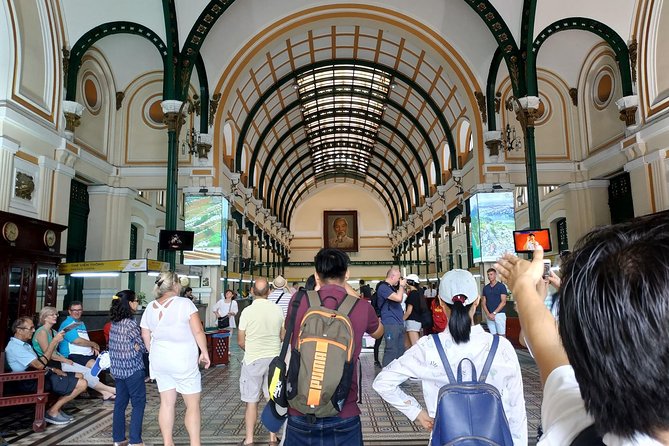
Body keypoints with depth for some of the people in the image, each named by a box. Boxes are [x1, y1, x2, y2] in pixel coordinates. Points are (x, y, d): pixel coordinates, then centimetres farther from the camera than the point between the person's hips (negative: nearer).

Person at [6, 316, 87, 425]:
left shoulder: (24, 344, 15)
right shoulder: (14, 347, -18)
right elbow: (39, 365, -26)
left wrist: (52, 369, 3)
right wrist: (54, 342, -24)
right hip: (33, 383, -10)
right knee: (82, 384, -17)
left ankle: (57, 409, 8)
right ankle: (52, 412, -3)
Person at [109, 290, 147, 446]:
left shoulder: (114, 322, 7)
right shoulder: (130, 323, -18)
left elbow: (119, 344, 11)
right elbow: (140, 347, -15)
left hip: (118, 369, 8)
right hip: (132, 369, -8)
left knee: (120, 402, 13)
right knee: (139, 403, 2)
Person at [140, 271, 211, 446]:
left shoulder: (150, 307, 4)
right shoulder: (184, 303, -14)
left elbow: (146, 336, 11)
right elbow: (198, 331, -15)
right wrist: (204, 353, -4)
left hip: (160, 360, 6)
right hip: (183, 360, -6)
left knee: (166, 402, 13)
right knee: (193, 404, 4)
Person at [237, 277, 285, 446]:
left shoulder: (247, 311, -13)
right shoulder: (278, 309, -4)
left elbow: (240, 341, -6)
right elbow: (283, 336, 6)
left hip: (253, 360, -3)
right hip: (274, 358, 3)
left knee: (252, 401, 7)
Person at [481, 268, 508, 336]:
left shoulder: (501, 286, -3)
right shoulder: (485, 288, 10)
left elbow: (503, 302, -8)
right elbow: (484, 303, 9)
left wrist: (494, 313, -12)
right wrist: (488, 314, -6)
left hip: (499, 314, -4)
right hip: (489, 315, 4)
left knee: (501, 335, -3)